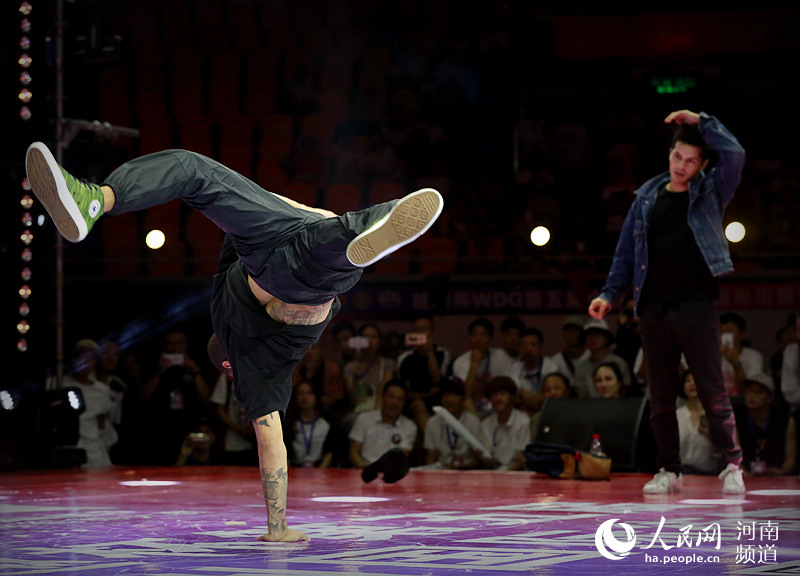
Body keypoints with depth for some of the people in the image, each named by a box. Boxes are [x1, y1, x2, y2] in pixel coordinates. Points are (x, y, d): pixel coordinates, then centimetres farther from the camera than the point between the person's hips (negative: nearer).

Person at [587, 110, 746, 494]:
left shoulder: (710, 192, 4)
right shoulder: (648, 196, 12)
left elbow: (734, 155, -14)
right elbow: (626, 250, 14)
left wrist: (700, 122, -13)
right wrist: (611, 294, 6)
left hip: (695, 307, -3)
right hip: (654, 309, 4)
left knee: (713, 391, -7)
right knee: (660, 397, 6)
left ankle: (732, 466, -1)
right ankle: (669, 470, 13)